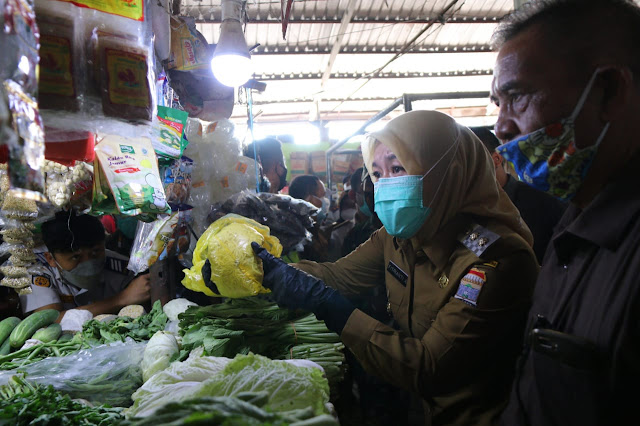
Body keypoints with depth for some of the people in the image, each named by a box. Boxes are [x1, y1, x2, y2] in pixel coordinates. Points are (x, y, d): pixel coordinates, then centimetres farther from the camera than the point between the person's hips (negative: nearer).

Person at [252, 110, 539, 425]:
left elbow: (427, 369, -27)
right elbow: (338, 275, 1)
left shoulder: (495, 259, -27)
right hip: (410, 398, 5)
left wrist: (327, 305, -31)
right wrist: (276, 270, -15)